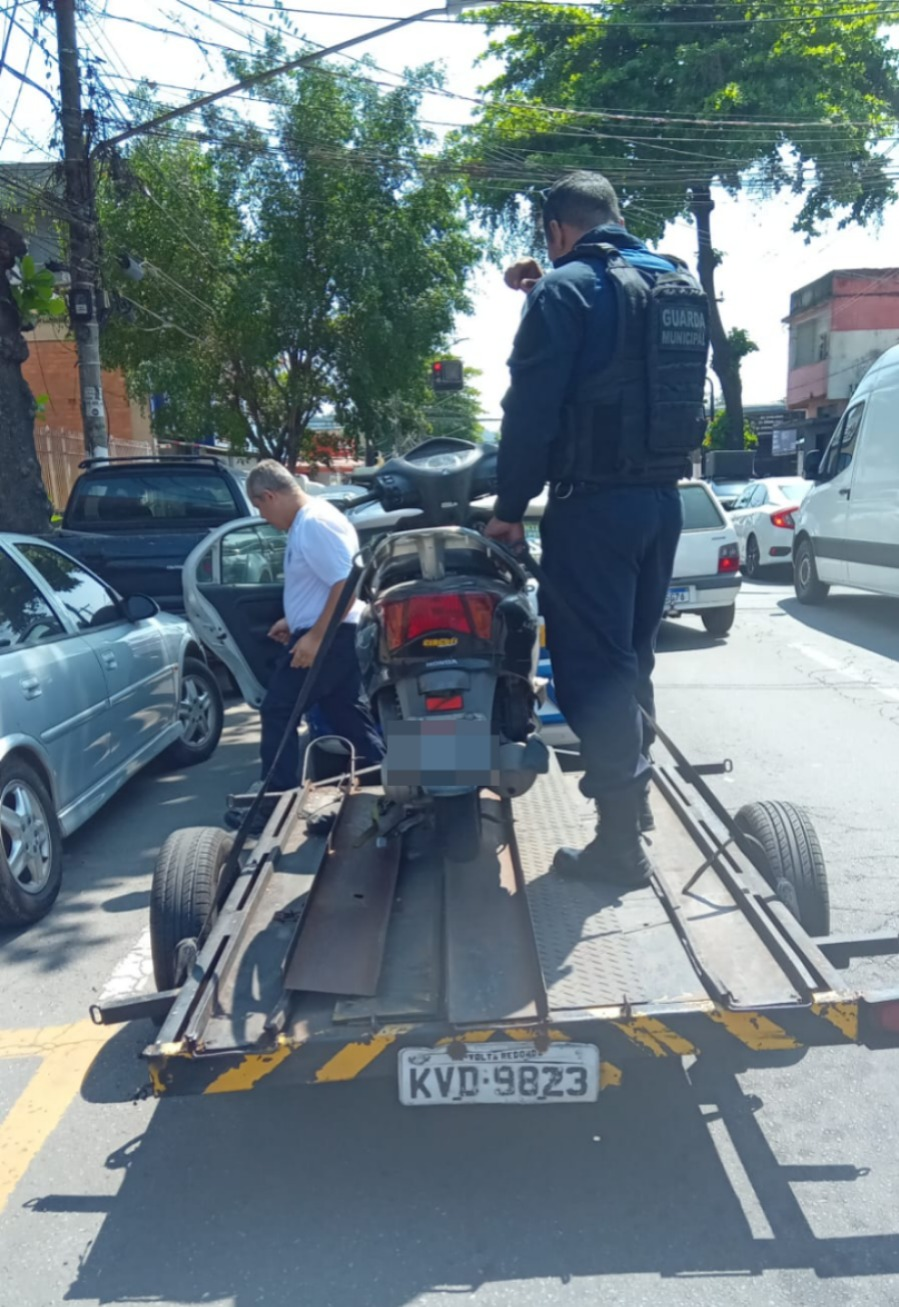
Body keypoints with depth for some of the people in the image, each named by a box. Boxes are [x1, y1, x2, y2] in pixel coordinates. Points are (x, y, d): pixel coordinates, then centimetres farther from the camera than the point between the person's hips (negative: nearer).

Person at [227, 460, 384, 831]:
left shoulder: (314, 523, -19)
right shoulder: (307, 520, 14)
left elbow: (346, 584, -27)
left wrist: (314, 636, -27)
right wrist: (293, 622, 26)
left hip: (327, 637, -11)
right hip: (333, 635, 11)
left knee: (278, 712, -3)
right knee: (348, 716, 14)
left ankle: (277, 803, 4)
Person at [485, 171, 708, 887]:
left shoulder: (566, 289, -8)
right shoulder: (681, 283, 14)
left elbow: (531, 407, -12)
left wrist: (511, 507, -4)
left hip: (594, 505, -8)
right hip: (663, 497, 8)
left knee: (593, 667, -4)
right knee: (633, 656, 19)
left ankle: (622, 843, 0)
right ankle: (634, 794, 32)